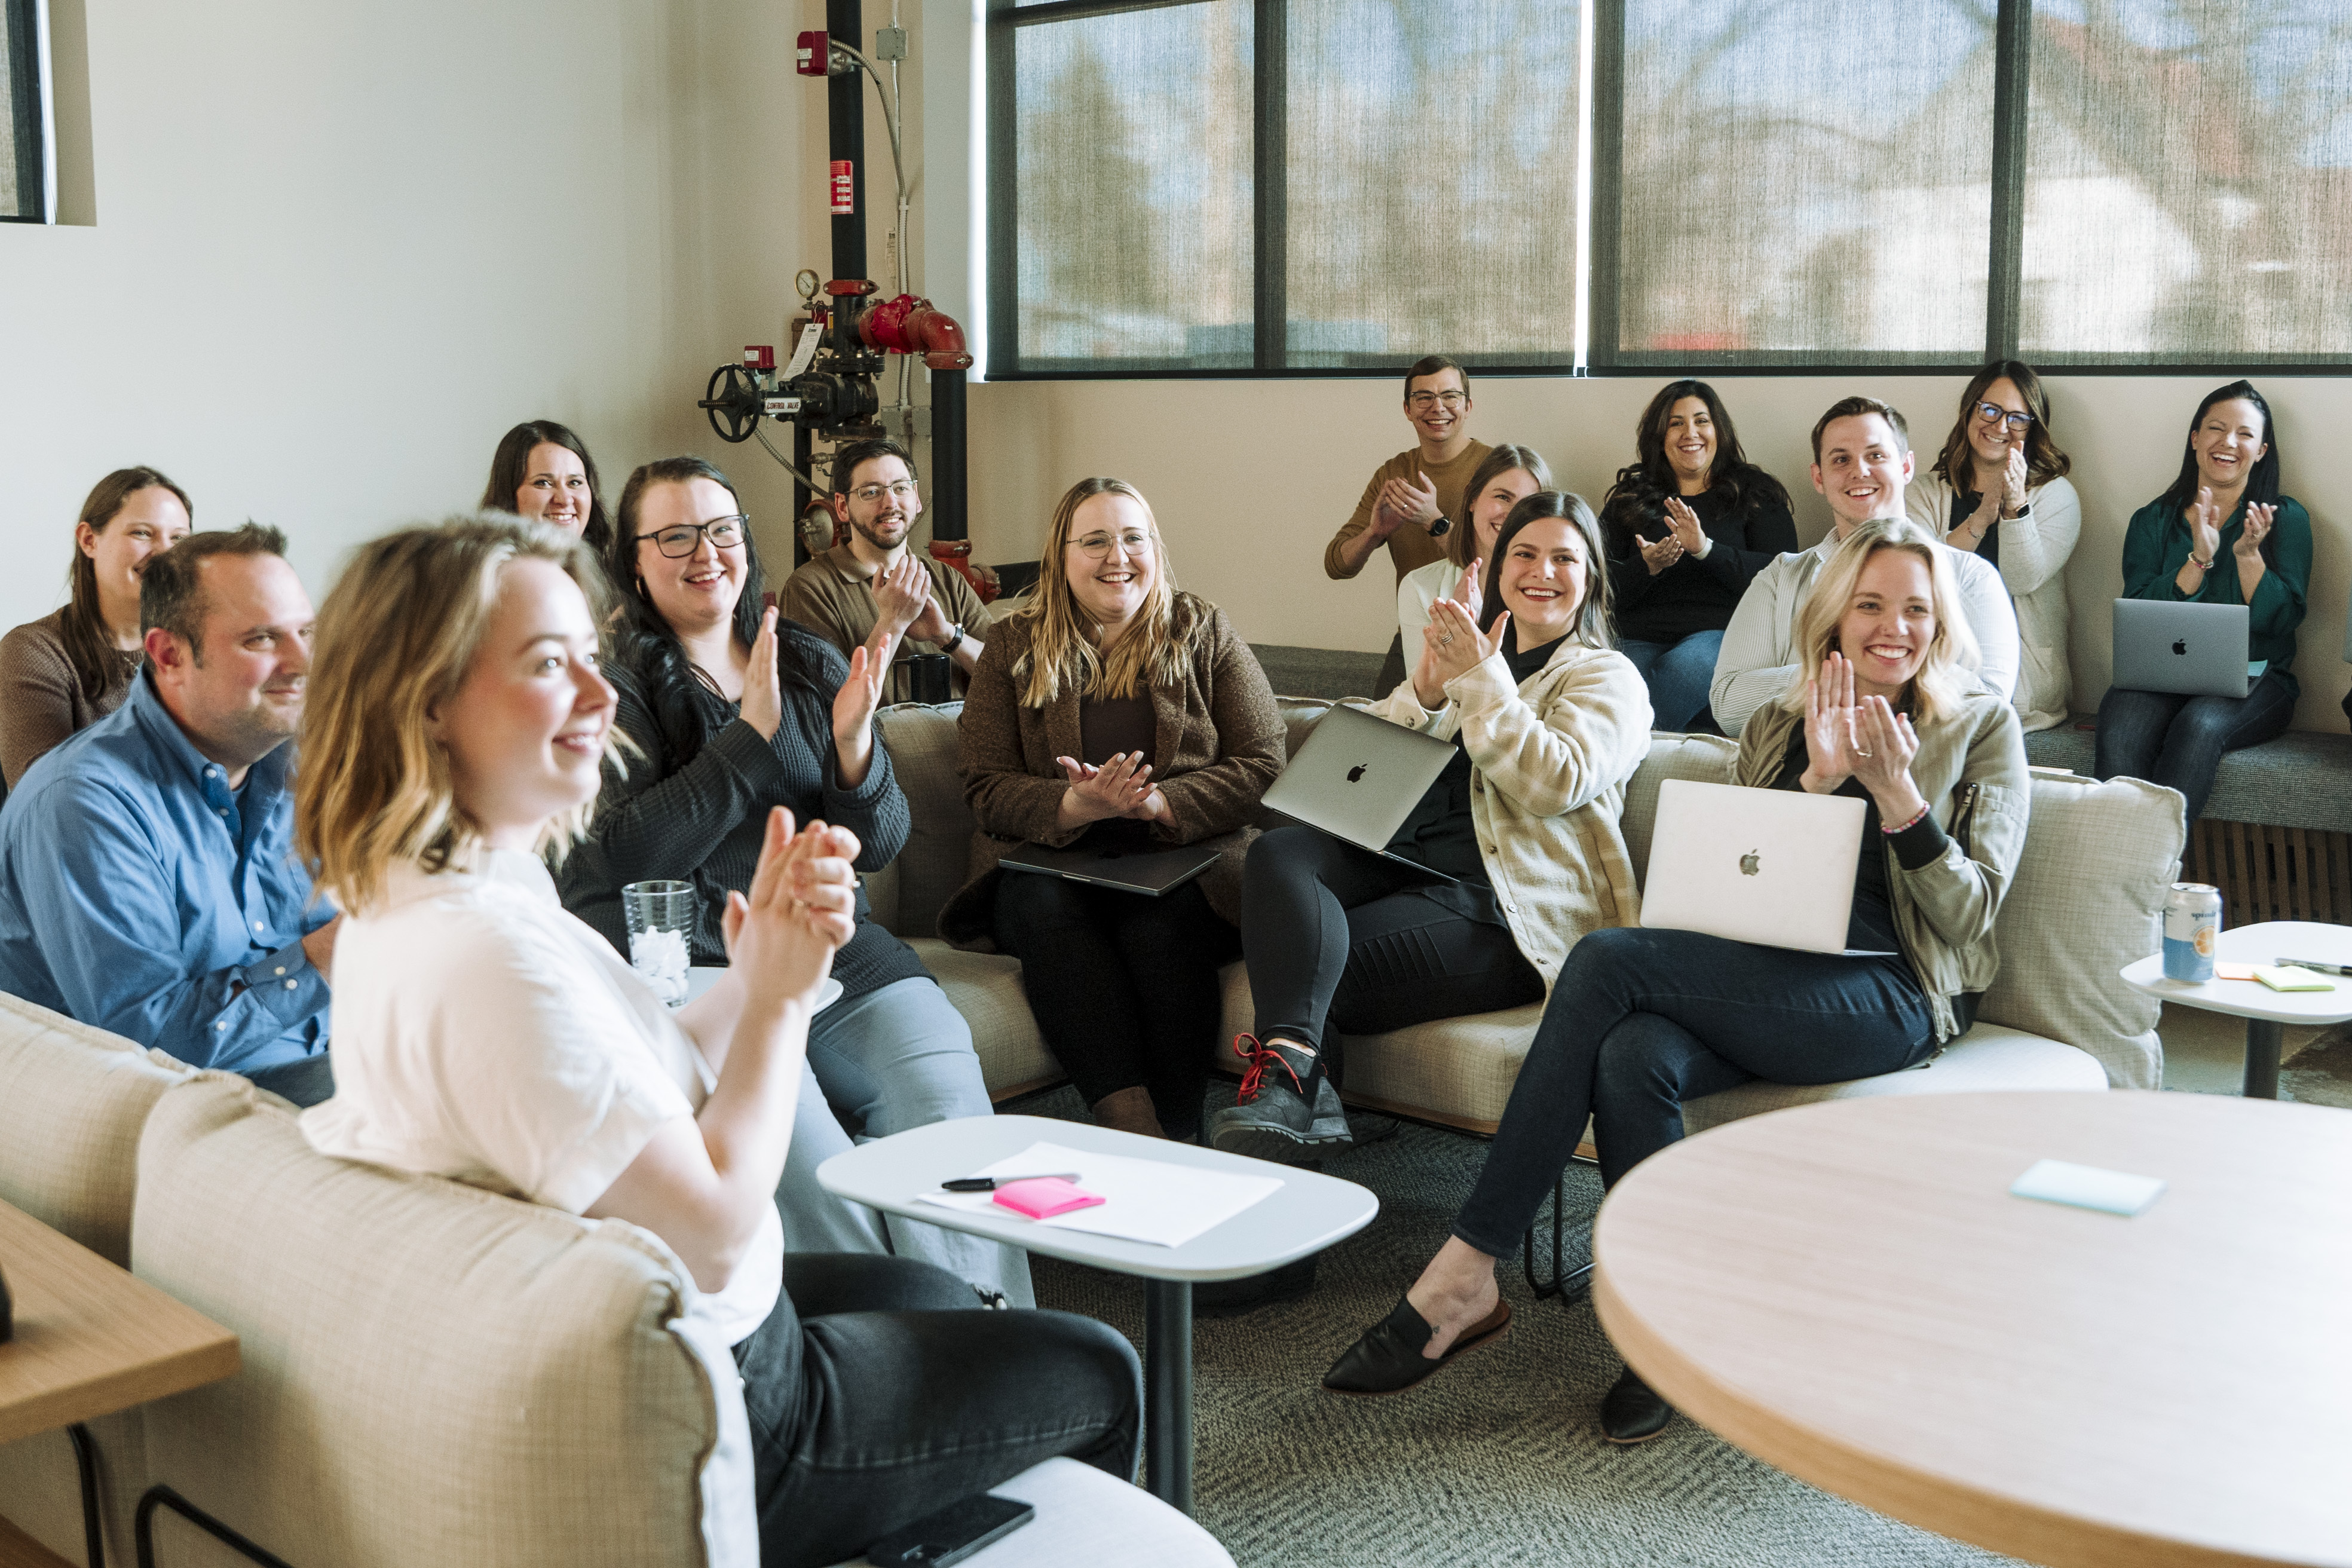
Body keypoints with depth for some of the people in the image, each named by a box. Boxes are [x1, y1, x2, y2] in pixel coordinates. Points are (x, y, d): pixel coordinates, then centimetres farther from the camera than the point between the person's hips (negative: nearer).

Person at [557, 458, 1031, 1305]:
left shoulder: (813, 665, 16)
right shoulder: (612, 682, 3)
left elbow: (877, 847, 12)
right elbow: (625, 857, -12)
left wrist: (852, 743, -8)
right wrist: (752, 733, -13)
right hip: (684, 960, -4)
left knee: (947, 1102, -21)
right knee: (804, 1157, -30)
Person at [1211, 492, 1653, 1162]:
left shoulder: (1607, 678, 12)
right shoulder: (1468, 651, 29)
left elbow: (1554, 784, -9)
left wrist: (1481, 678, -10)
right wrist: (1425, 688, -2)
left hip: (1496, 907, -5)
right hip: (1397, 862, 5)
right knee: (1282, 851, -30)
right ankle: (1295, 1072, -44)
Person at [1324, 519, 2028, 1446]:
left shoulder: (1984, 728, 12)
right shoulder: (1777, 727, 21)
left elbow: (1968, 915, 3)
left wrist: (1895, 792, -11)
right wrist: (1817, 780, -3)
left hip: (1888, 991, -4)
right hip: (1759, 985, 4)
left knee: (1608, 958, -29)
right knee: (1631, 1055, -34)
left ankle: (1464, 1276, -27)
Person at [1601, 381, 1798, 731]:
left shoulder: (1756, 493, 16)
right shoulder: (1630, 498, 21)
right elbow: (1605, 591, 13)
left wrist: (1706, 549, -14)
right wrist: (1647, 567, -9)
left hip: (1719, 633, -1)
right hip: (1639, 637, 1)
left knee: (1683, 667, -38)